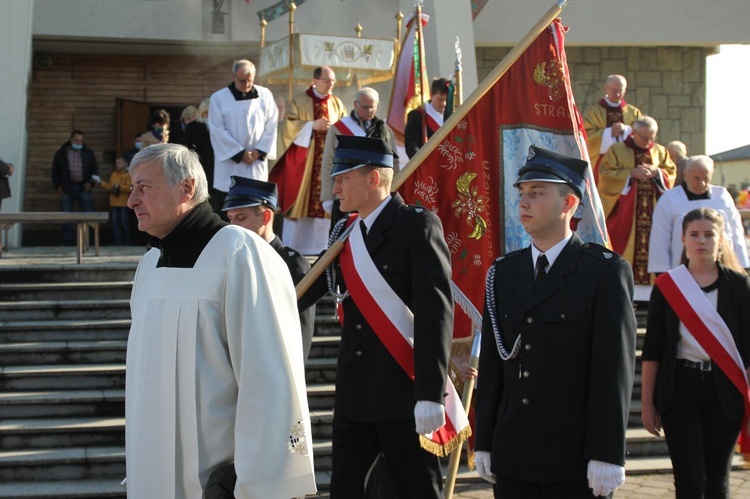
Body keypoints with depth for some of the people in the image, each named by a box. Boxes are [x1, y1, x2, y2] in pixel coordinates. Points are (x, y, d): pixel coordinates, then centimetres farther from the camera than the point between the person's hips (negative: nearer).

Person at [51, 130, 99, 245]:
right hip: (67, 188, 0)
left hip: (83, 188, 0)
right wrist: (57, 185, 2)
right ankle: (67, 241, 5)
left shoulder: (88, 152, 9)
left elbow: (94, 168, 12)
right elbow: (55, 170, 11)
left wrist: (91, 182, -2)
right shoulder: (61, 153, 8)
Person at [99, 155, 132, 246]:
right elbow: (110, 186, 14)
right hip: (114, 203, 6)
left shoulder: (128, 175, -7)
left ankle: (127, 241, 9)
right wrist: (102, 182, 5)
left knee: (125, 222, -1)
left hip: (124, 204, -6)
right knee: (115, 222, 5)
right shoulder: (114, 174, 13)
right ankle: (118, 240, 10)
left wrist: (120, 187, -21)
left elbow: (130, 188, -15)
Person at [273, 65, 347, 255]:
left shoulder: (337, 103, 12)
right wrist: (312, 125, -16)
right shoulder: (299, 100, 1)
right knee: (299, 200, -3)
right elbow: (289, 126, -6)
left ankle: (321, 246, 8)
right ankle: (292, 246, 4)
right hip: (303, 159, -3)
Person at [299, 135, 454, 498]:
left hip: (405, 395, -6)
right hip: (354, 395, 6)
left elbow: (436, 312, -16)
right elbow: (306, 291, 15)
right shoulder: (344, 234, 11)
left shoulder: (418, 226, -9)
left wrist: (430, 394, -21)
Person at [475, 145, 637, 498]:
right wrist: (483, 443, 9)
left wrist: (606, 455, -13)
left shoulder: (605, 272, -5)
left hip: (575, 459, -5)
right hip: (512, 459, 5)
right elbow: (491, 364, 11)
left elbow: (615, 370, -9)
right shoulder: (503, 272, 11)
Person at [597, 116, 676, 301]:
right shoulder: (617, 150, 4)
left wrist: (657, 172, -8)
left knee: (652, 246, -2)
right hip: (624, 214, -3)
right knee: (623, 246, -7)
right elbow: (605, 174, -5)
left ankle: (650, 292, 1)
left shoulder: (661, 152, 14)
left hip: (653, 213, 3)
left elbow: (671, 175, 12)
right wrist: (631, 173, -14)